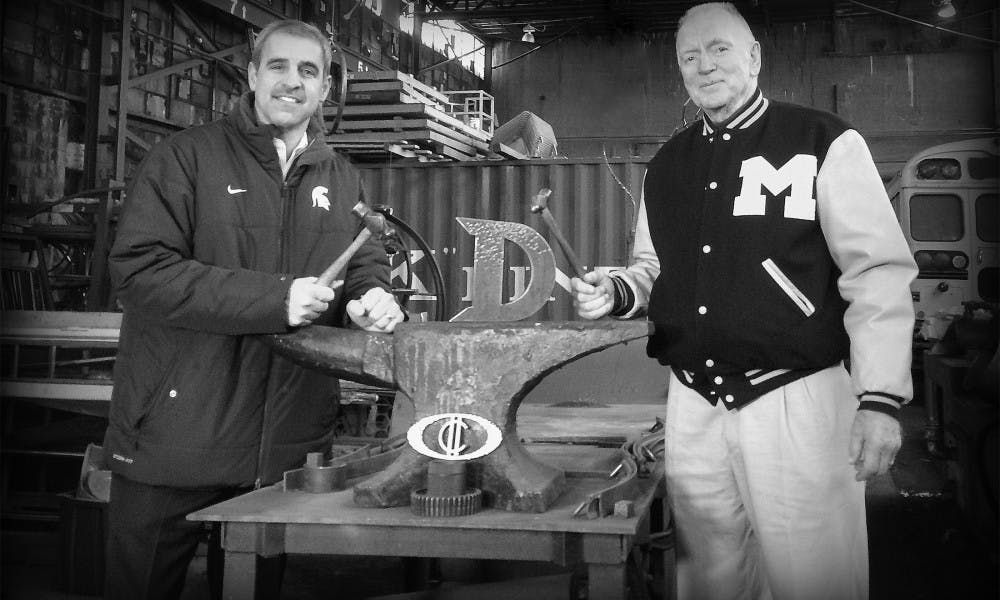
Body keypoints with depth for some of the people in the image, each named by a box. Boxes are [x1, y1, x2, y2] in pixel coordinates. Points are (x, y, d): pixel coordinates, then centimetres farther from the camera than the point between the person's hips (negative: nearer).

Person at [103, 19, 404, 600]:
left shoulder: (343, 179, 10)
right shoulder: (186, 158, -6)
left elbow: (365, 262, 15)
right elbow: (141, 270, -15)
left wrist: (372, 294, -12)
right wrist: (274, 299, -22)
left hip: (293, 447, 4)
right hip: (176, 439, -4)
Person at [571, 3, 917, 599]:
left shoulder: (825, 143, -4)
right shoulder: (667, 165, 12)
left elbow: (877, 272, -7)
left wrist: (880, 399, -13)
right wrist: (616, 292, 0)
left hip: (797, 403, -4)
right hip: (693, 406, 5)